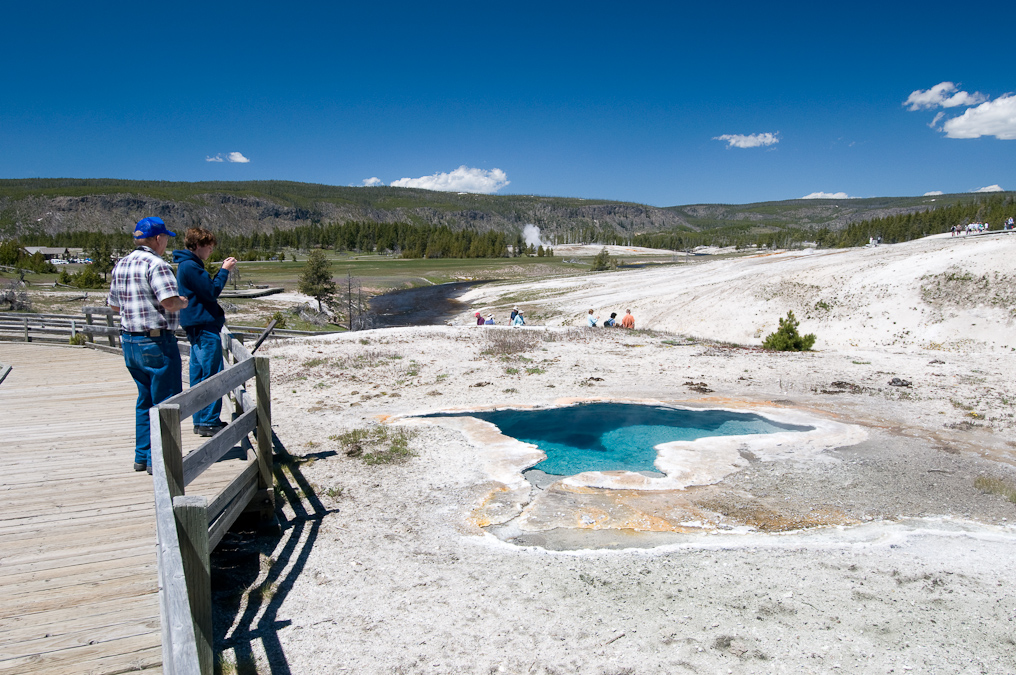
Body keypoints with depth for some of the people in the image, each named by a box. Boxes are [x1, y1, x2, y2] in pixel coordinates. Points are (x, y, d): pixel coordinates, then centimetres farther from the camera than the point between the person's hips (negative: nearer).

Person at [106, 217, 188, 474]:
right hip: (156, 341, -9)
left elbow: (113, 304, 19)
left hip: (129, 341, 9)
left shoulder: (120, 265, 12)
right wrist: (183, 302, -6)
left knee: (145, 399, 20)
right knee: (165, 402, 2)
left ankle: (142, 456, 27)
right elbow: (170, 302, -26)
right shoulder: (156, 264, -16)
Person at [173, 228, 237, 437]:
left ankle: (200, 420, 19)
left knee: (200, 375, 13)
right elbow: (211, 292, -16)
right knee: (212, 375, -7)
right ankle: (209, 423, -3)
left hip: (197, 327, 11)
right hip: (204, 327, -11)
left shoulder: (187, 265, 17)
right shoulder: (190, 266, -15)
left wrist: (223, 270, 12)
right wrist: (224, 271, -9)